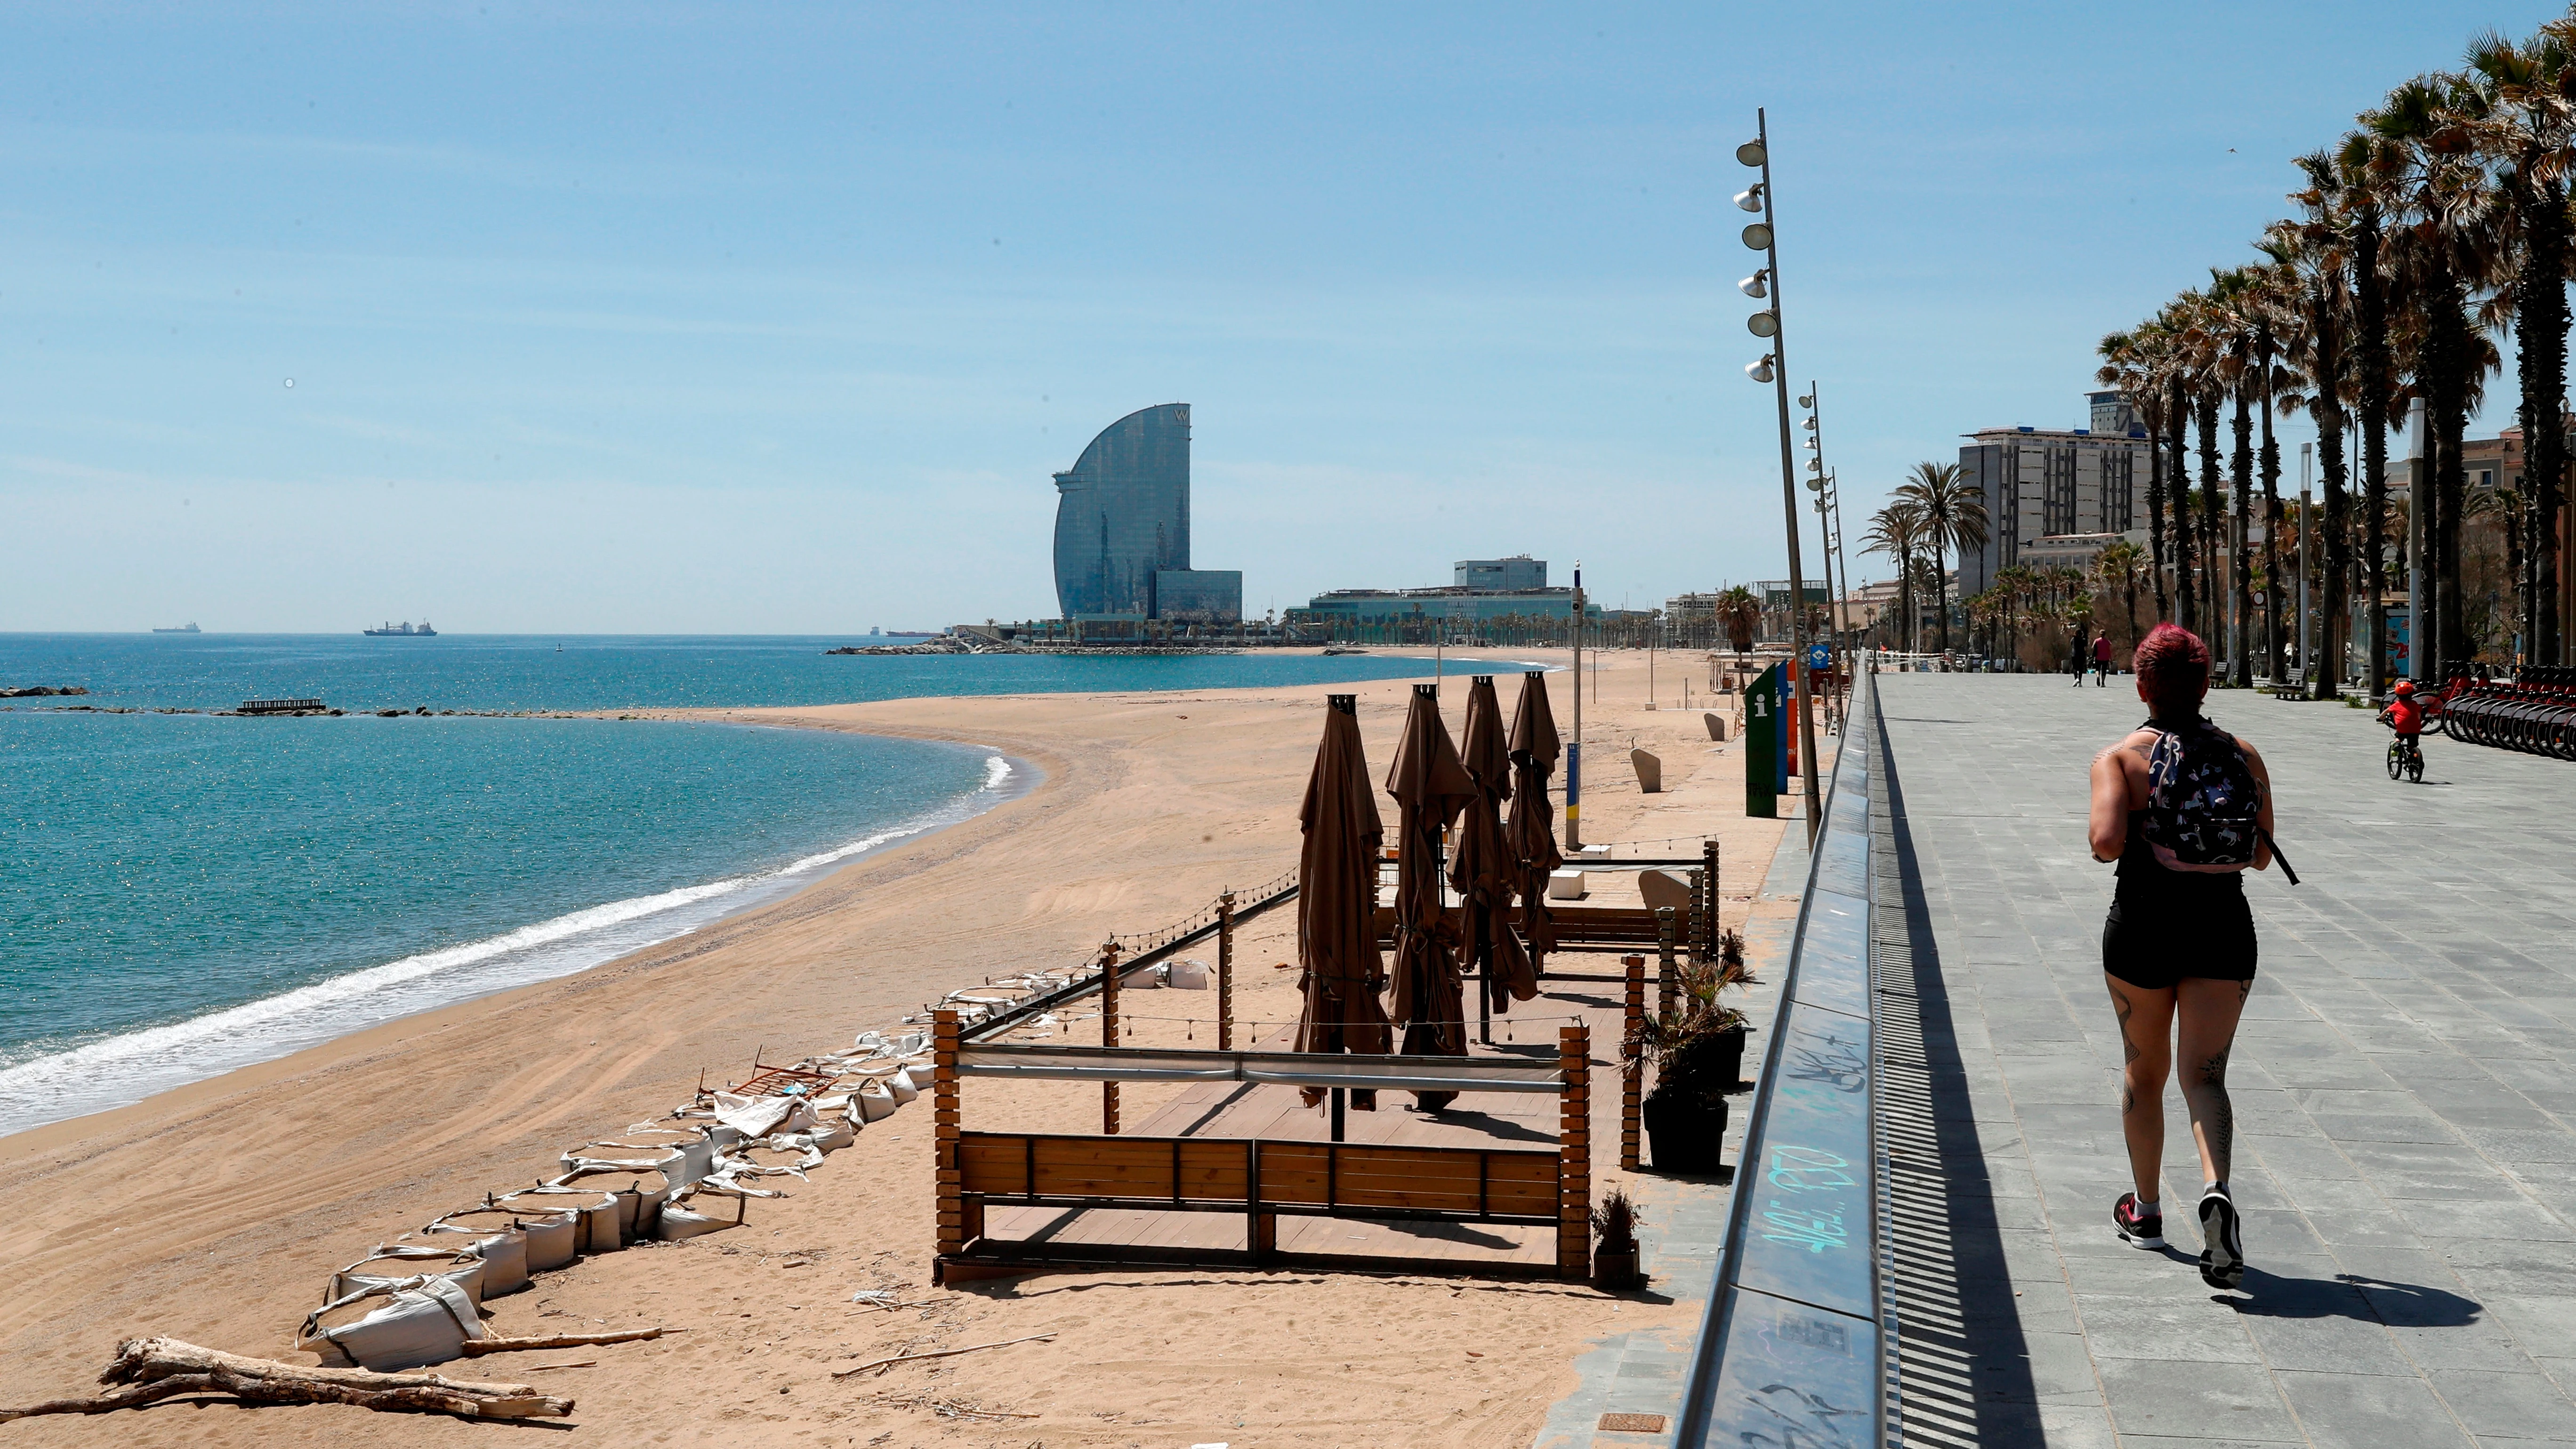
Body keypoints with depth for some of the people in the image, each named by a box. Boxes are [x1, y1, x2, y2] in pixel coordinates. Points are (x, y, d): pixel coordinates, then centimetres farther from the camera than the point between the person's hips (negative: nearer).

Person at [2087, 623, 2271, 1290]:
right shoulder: (2242, 756, 1)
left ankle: (2146, 1210, 30)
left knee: (2144, 1072, 17)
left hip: (2143, 928, -1)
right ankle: (2216, 1191, -27)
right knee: (2206, 1075, 0)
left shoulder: (2119, 759, -8)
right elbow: (2262, 855, 4)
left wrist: (2141, 833, 1)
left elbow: (2107, 844, -21)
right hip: (2222, 928, 1)